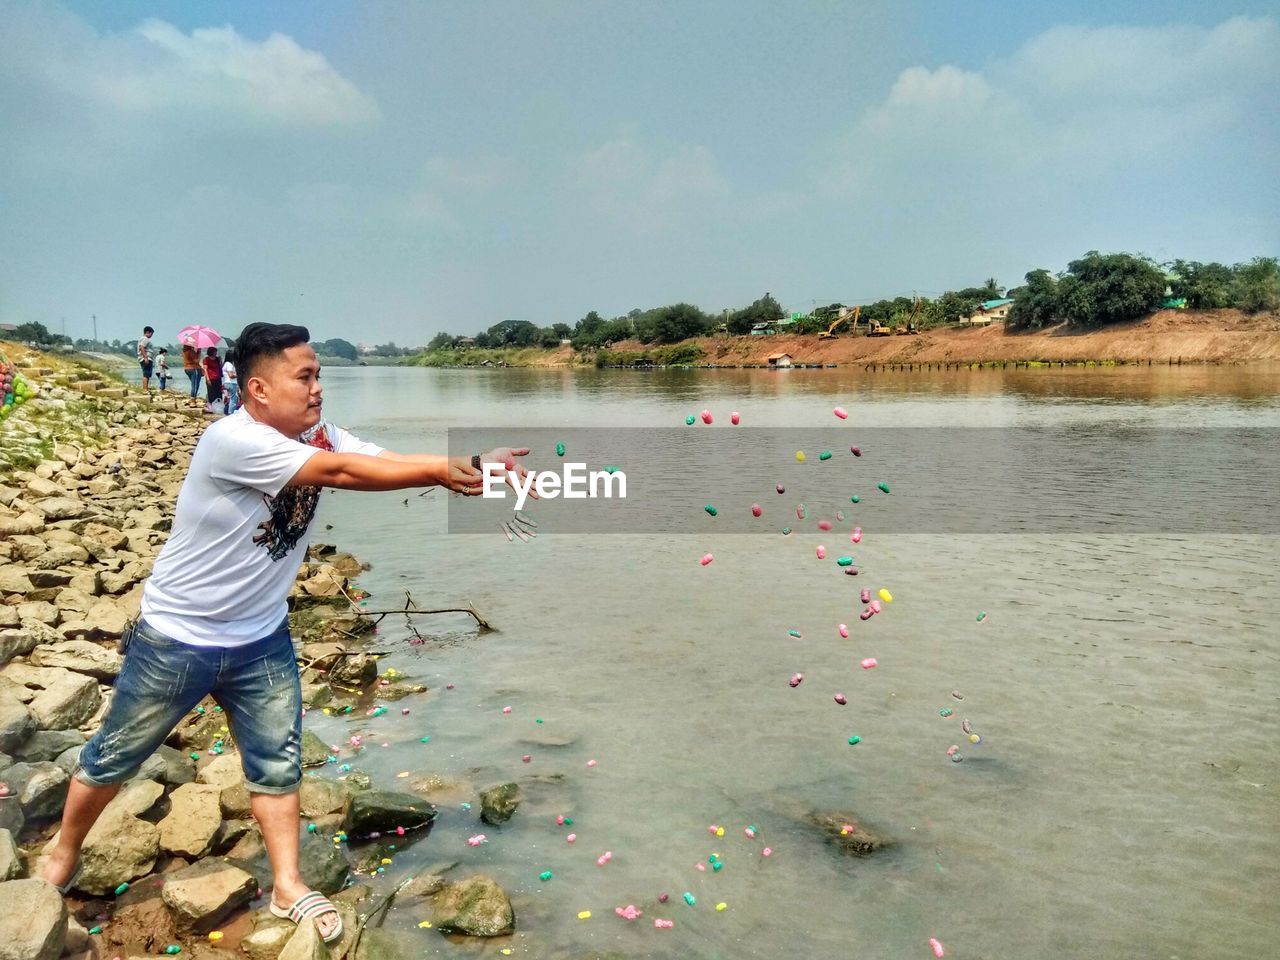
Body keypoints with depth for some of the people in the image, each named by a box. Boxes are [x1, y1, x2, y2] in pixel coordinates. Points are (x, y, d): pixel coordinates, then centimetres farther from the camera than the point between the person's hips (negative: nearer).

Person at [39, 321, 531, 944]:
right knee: (114, 756, 16)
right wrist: (443, 469, -37)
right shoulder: (232, 440, -29)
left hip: (261, 639, 6)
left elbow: (395, 462, -19)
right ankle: (63, 858, 41)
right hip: (177, 638, -5)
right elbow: (343, 472, -37)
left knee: (278, 761, 8)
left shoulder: (320, 436, -7)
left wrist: (470, 466, -35)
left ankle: (288, 888, 22)